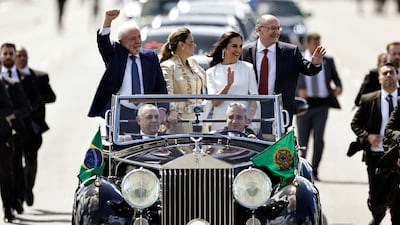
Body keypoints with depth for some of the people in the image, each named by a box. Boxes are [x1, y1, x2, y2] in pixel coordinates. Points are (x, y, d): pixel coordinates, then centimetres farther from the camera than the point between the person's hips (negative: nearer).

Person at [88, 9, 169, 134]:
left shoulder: (150, 57, 11)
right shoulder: (114, 54, 6)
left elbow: (161, 86, 10)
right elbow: (103, 41, -14)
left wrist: (162, 109, -6)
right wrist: (108, 21, -32)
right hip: (119, 114, -2)